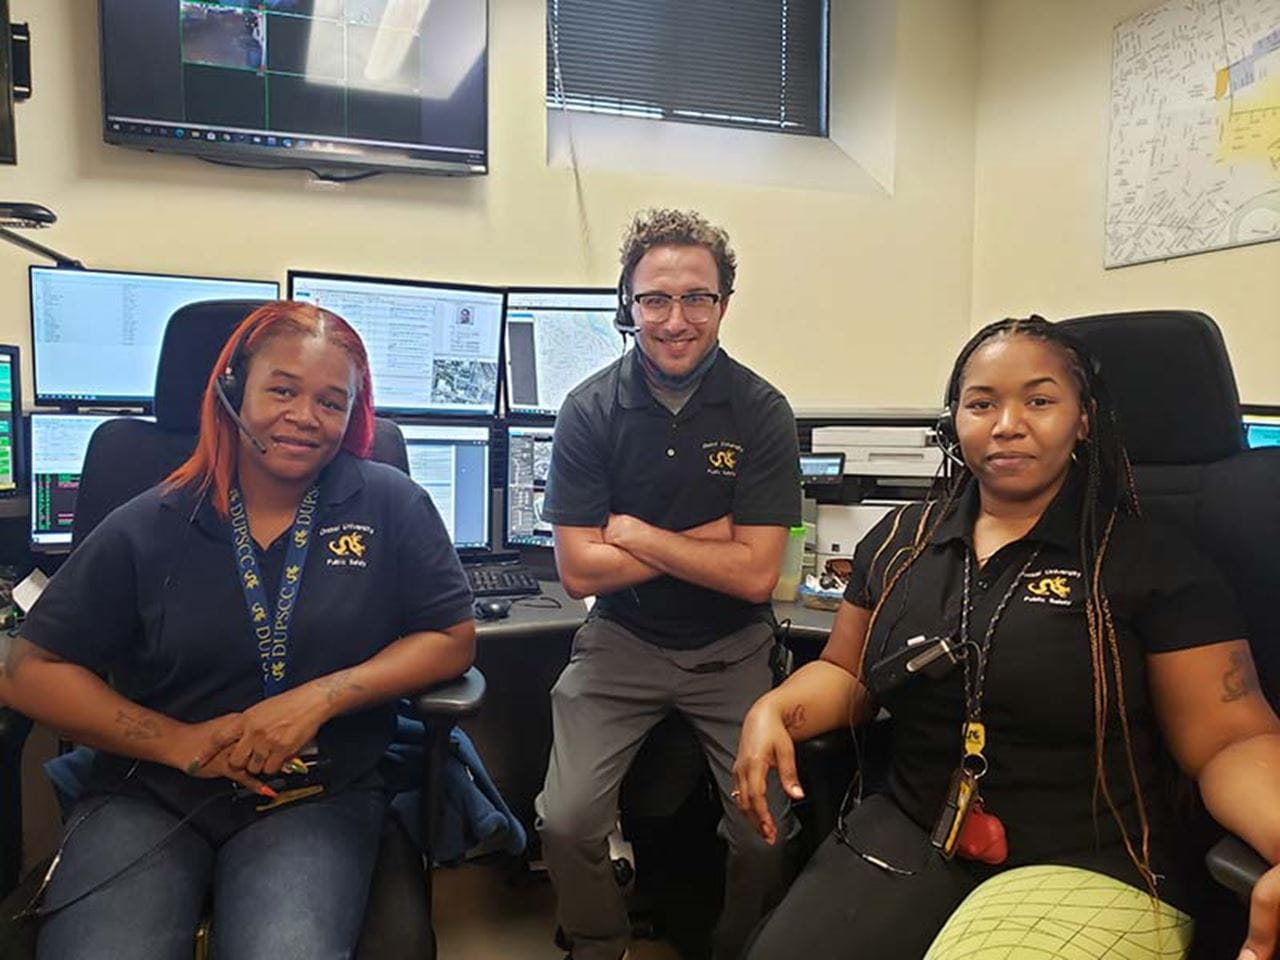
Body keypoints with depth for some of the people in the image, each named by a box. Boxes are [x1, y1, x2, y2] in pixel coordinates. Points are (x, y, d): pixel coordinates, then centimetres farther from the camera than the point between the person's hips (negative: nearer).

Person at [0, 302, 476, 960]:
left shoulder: (390, 505, -1)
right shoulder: (149, 527, 2)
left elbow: (453, 638, -1)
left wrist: (320, 698, -14)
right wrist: (181, 742, -9)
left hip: (318, 799, -1)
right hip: (148, 798, 2)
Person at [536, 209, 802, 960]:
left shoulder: (763, 412, -10)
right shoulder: (590, 410, -8)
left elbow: (755, 575, -15)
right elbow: (579, 571, -12)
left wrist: (634, 532, -15)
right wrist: (702, 540, -14)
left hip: (732, 650, 0)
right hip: (621, 643, 1)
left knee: (768, 833, -9)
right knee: (566, 822, -11)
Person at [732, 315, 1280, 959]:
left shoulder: (1154, 564, -5)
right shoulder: (900, 540, 7)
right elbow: (846, 674, 14)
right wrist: (772, 711, -8)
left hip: (1090, 867, -3)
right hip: (903, 837, 4)